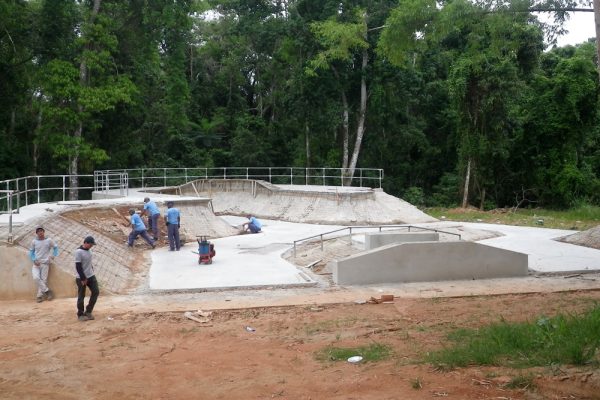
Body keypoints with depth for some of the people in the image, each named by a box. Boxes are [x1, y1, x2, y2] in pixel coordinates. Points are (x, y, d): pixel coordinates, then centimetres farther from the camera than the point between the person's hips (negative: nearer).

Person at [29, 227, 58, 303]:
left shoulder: (49, 241, -1)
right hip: (36, 263, 1)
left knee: (43, 280, -3)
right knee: (36, 278, -18)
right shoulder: (34, 241, 3)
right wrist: (34, 260, -7)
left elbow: (55, 247, 13)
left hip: (45, 263, -1)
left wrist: (53, 256, -1)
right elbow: (31, 252, 9)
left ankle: (40, 296, 6)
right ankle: (47, 291, -4)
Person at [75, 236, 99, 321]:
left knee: (96, 292, 4)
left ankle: (88, 311, 14)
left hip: (91, 276, 8)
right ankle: (80, 314, 15)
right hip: (81, 278, -8)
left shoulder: (89, 250, 6)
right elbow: (78, 267, -20)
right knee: (81, 296, 2)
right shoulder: (78, 252, -19)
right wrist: (83, 278, -19)